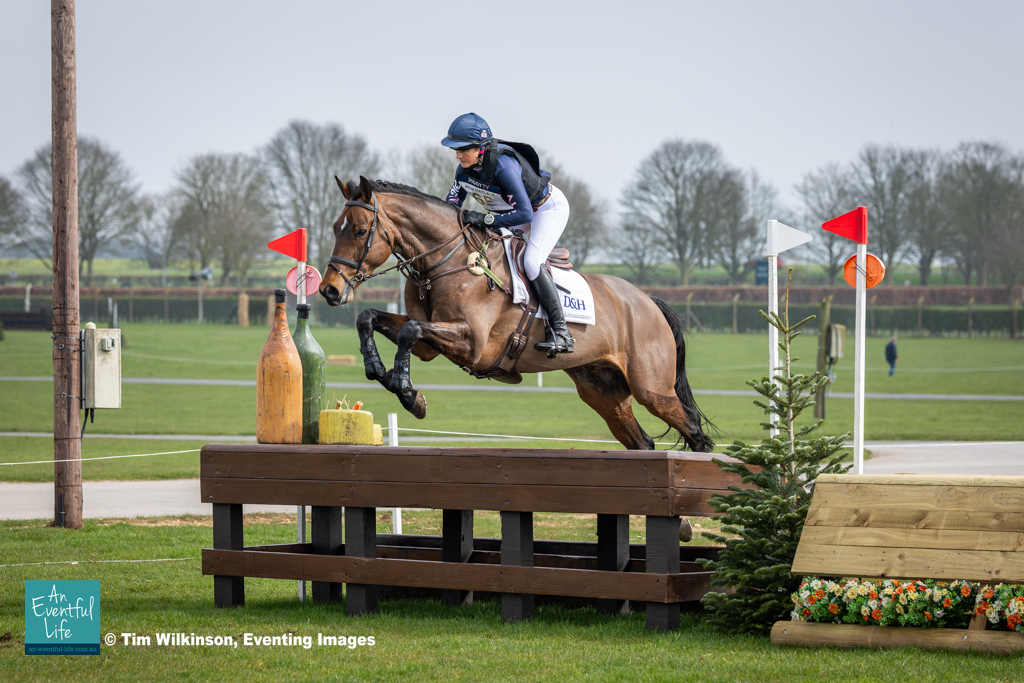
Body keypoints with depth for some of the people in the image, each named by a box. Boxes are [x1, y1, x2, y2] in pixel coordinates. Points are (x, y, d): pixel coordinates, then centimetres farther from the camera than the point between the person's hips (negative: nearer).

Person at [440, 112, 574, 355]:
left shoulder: (504, 165, -38)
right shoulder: (464, 169, -14)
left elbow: (525, 214, -40)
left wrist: (485, 219, -42)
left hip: (549, 208, -9)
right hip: (514, 208, 9)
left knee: (531, 262, -24)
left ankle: (560, 332, -22)